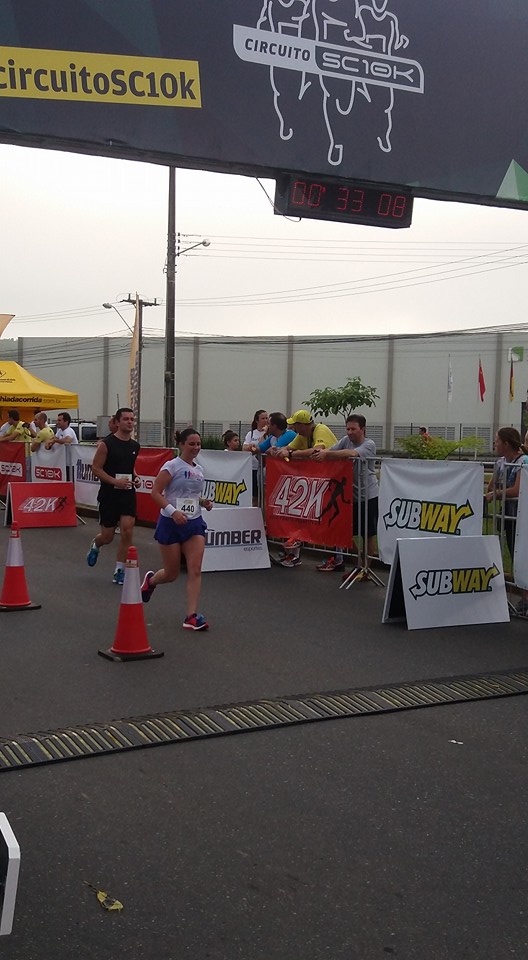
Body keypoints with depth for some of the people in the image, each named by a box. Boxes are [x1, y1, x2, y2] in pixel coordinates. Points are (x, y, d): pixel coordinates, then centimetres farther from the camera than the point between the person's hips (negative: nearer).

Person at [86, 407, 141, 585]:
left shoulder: (135, 446, 8)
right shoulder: (106, 444, -10)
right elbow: (96, 468, -9)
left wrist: (136, 478, 4)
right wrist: (115, 481, -21)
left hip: (128, 494, 4)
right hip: (109, 495, -4)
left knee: (127, 532, -8)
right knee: (107, 536, 6)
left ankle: (119, 571, 3)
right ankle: (95, 546, 43)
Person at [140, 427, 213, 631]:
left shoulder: (199, 469, 10)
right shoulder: (172, 466, -10)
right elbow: (156, 493, -14)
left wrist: (204, 502, 3)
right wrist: (173, 511, -26)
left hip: (194, 522, 5)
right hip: (171, 523, -5)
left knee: (195, 569, -9)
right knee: (171, 574, 6)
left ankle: (191, 616, -7)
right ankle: (150, 580, 40)